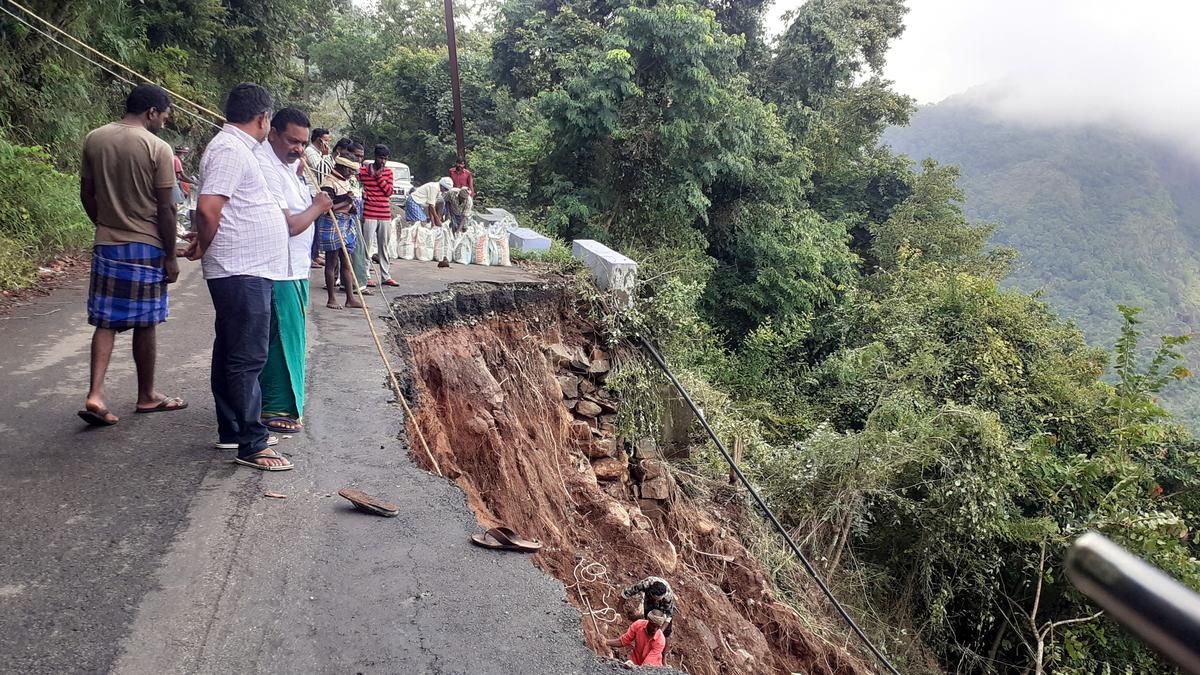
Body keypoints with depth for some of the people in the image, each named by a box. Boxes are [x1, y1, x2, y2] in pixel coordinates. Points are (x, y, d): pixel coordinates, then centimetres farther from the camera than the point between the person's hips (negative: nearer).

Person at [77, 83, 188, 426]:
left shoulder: (94, 140, 5)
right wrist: (171, 255, -6)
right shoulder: (157, 148, -12)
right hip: (146, 246, -4)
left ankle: (95, 394, -3)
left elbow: (87, 195, 9)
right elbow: (165, 209, -12)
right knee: (144, 324, 7)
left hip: (106, 244, 5)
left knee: (106, 321, 8)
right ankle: (147, 396, 20)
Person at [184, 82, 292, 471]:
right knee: (248, 358, -7)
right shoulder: (231, 149, -15)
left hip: (246, 271, 10)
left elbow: (214, 211, 26)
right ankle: (252, 445, -2)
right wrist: (204, 248, -9)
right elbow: (208, 208, -23)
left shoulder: (235, 147, 18)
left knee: (231, 352, 16)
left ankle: (232, 430, 26)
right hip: (242, 271, -10)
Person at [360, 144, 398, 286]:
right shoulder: (363, 171, -1)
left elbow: (389, 192, 1)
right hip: (369, 214, -4)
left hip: (385, 214, 4)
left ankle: (386, 276, 17)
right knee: (367, 246, -4)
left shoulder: (388, 172, 9)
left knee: (385, 247, 10)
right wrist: (362, 192, -9)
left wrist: (379, 177, -7)